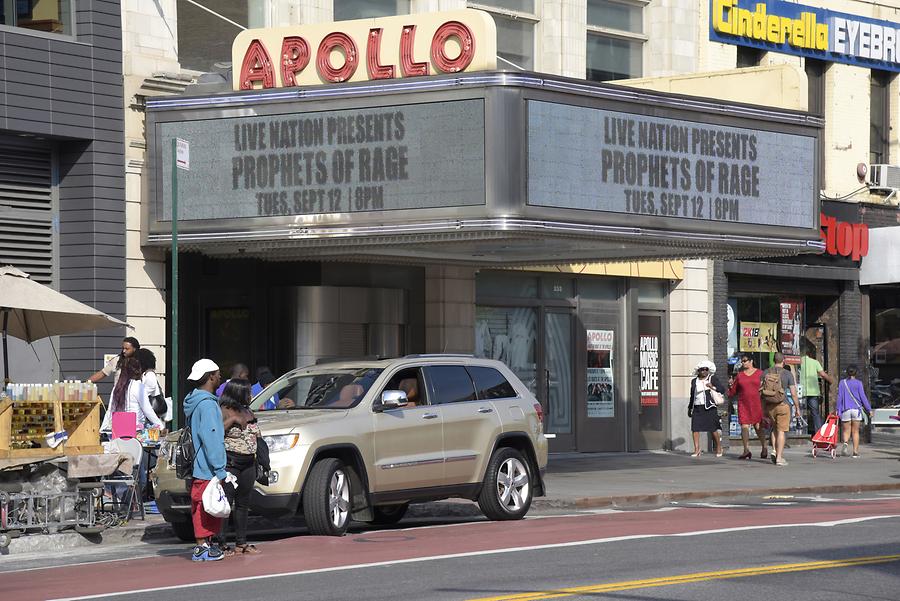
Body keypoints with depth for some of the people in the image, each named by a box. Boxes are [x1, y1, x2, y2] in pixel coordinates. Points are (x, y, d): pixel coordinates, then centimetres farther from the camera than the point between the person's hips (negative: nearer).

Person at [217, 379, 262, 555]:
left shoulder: (248, 412, 19)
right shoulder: (224, 411, -6)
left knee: (243, 503, 11)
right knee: (226, 502, -10)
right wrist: (233, 419, -18)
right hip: (229, 462, -8)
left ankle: (241, 542, 17)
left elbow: (255, 435, 29)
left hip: (248, 463, 8)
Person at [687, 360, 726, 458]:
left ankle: (719, 448, 13)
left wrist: (713, 387, -20)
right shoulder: (694, 381, 16)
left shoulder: (712, 379, 3)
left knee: (714, 429, -2)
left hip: (709, 407, -4)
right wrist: (689, 408, 24)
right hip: (697, 408, 4)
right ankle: (697, 450, -1)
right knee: (695, 428, -5)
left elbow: (722, 389, -4)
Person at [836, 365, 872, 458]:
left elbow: (839, 397, 1)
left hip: (846, 410, 0)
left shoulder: (842, 383, 2)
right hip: (856, 409, 0)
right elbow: (863, 397, -2)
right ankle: (855, 451, 7)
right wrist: (869, 409, 6)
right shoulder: (858, 383, -2)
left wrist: (838, 410, 5)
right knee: (855, 431, 8)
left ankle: (846, 442, -25)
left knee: (846, 431, 6)